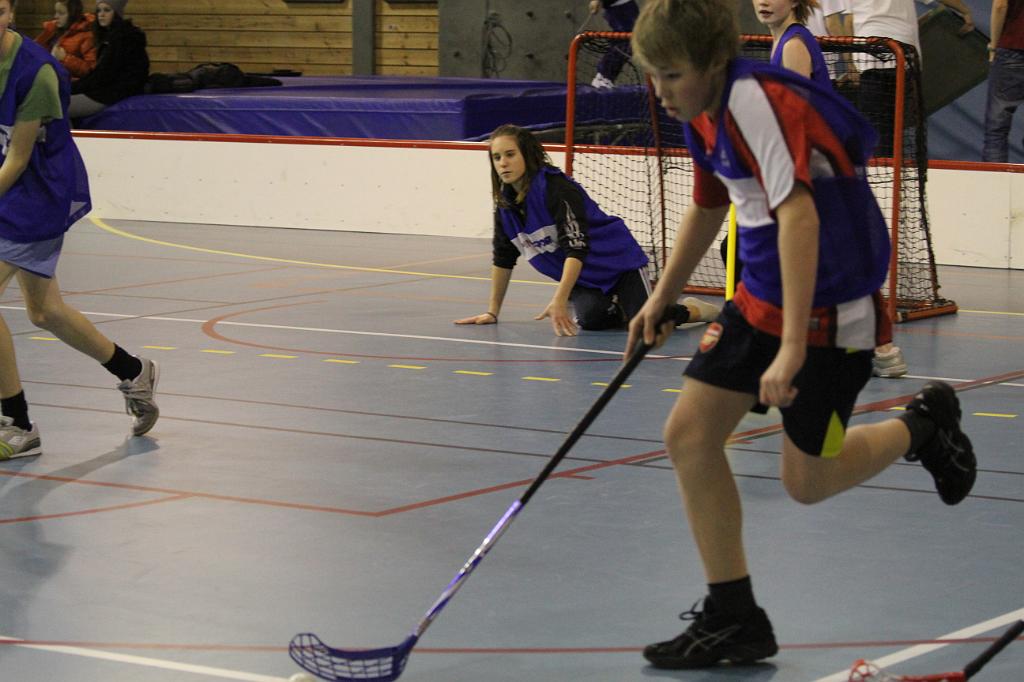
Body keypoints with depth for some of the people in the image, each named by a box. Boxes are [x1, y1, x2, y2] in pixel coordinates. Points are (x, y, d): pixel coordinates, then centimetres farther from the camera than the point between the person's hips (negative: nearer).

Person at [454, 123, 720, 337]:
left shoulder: (556, 188, -22)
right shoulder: (505, 203, 0)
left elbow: (576, 248, -29)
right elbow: (503, 259, 11)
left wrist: (559, 300, -37)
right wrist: (492, 312, 12)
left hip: (617, 261, -5)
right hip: (582, 280, 5)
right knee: (591, 319, -29)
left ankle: (693, 309, 8)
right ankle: (614, 309, 7)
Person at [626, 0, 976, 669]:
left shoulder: (756, 99, -25)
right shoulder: (705, 115, 5)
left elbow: (798, 214, -32)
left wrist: (793, 348, -36)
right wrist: (662, 297, 30)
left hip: (831, 305, -9)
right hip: (761, 298, 9)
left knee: (806, 481, -1)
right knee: (689, 434, 0)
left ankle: (923, 425, 27)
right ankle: (734, 620, 9)